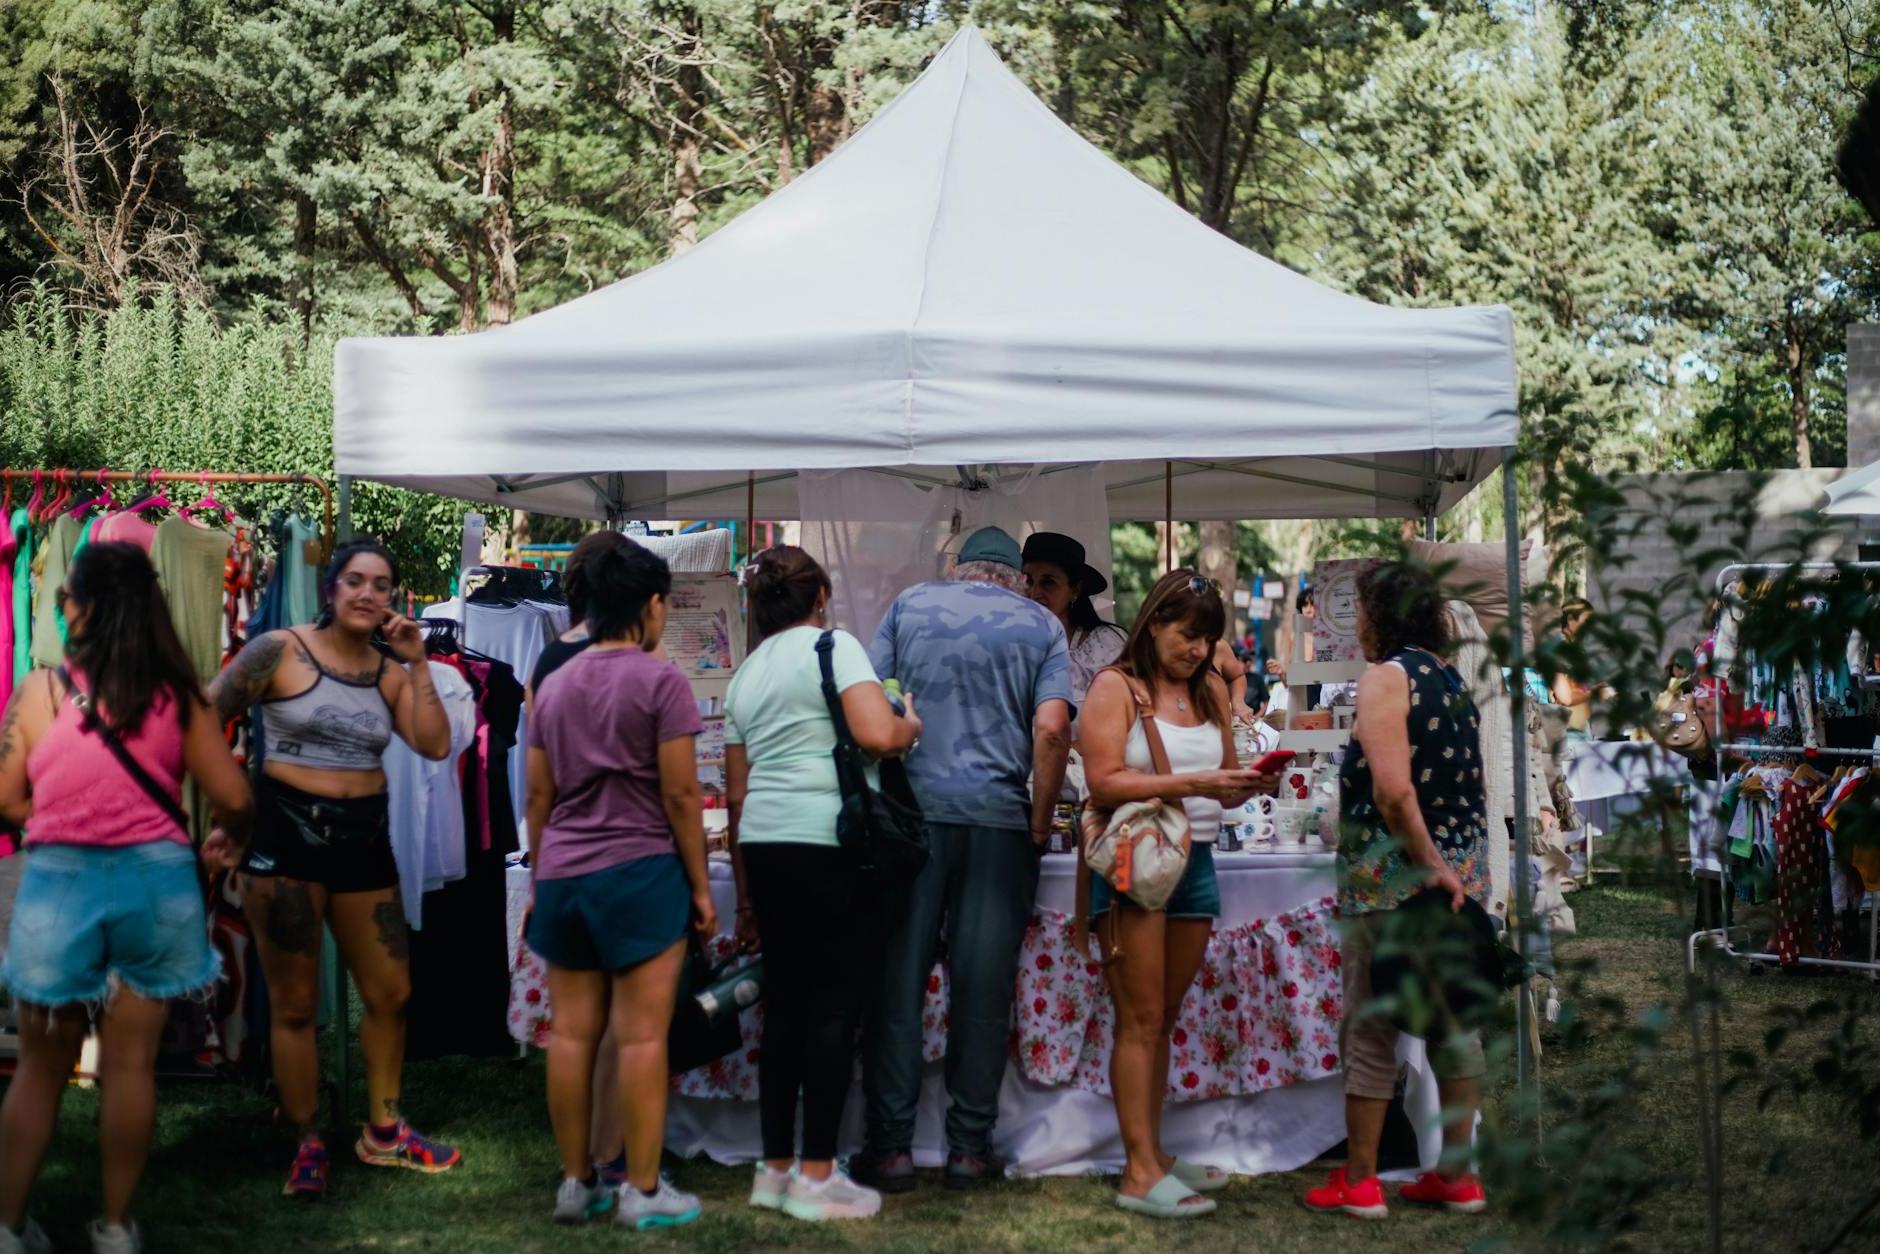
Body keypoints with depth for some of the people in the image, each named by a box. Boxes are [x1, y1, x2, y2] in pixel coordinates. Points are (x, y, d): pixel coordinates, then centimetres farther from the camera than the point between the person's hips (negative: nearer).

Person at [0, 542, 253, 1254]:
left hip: (60, 881, -1)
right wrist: (230, 841, 23)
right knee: (131, 1064, 10)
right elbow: (233, 796, 0)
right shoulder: (176, 694, -3)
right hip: (154, 880, 1)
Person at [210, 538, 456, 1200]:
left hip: (364, 838, 5)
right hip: (287, 831, -5)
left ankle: (382, 1133, 27)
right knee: (294, 1003, 3)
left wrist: (417, 663, -8)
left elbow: (435, 746, -6)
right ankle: (309, 1145, 15)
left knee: (390, 994, 11)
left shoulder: (390, 673, 5)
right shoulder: (279, 651, -7)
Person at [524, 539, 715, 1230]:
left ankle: (577, 1184, 14)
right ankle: (643, 1191, 0)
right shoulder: (660, 681, -6)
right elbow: (680, 794, -9)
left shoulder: (554, 686, 12)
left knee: (571, 1032, 8)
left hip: (562, 876, 6)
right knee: (642, 1033, -3)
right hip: (640, 871, -6)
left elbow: (539, 796, 14)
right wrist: (700, 885, -2)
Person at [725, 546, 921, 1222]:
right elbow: (878, 737, -18)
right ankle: (816, 1177, 0)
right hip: (827, 842, -7)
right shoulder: (833, 646, -3)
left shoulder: (746, 675, 18)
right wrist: (911, 723, 5)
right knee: (833, 1006, -2)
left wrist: (746, 894, 24)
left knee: (785, 1005, 12)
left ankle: (775, 1169, 16)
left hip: (763, 844, 7)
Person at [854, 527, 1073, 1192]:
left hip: (910, 808, 0)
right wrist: (1040, 823, 4)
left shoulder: (910, 605, 12)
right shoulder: (1042, 626, 10)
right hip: (999, 815, 0)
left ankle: (891, 1144, 4)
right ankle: (969, 1147, 8)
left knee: (896, 981, 3)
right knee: (981, 989, 4)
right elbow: (1051, 729, -3)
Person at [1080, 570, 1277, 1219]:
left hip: (1195, 862, 6)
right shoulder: (1116, 687, -5)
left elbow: (1222, 784, 16)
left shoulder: (1211, 690, 12)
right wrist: (1190, 783, -21)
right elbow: (1104, 783, -15)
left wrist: (1249, 784, -6)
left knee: (1164, 1020, 11)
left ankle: (1153, 1153, 18)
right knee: (1140, 1021, -5)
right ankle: (1140, 1174, -5)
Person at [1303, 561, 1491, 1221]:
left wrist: (1429, 864, -16)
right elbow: (1467, 786, 12)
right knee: (1453, 1022, 11)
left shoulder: (1386, 677, -11)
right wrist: (1450, 865, 14)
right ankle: (1456, 1177, 17)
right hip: (1462, 871, 7)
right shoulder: (1453, 680, 11)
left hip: (1393, 875, -7)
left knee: (1371, 1027, 1)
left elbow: (1393, 789, -22)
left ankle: (1358, 1183, 7)